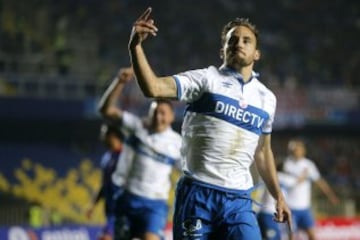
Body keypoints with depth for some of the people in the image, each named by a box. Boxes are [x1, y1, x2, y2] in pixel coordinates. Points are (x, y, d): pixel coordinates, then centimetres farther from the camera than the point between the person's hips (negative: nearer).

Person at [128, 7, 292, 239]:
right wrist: (136, 47, -28)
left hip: (239, 201, 4)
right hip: (198, 194, -3)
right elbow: (153, 88, -16)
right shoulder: (207, 79, -1)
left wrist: (278, 195, 24)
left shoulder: (266, 98, 14)